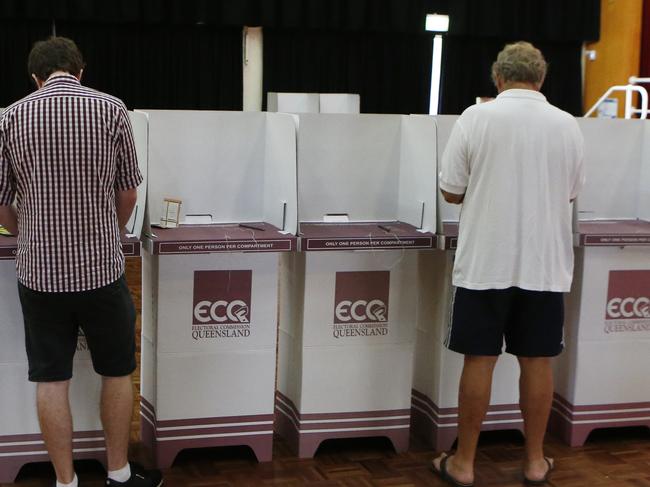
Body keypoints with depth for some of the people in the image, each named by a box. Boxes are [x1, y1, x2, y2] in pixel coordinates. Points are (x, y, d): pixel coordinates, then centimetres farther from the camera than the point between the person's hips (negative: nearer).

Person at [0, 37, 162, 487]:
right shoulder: (111, 110, -5)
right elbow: (128, 194, 1)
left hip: (39, 272, 1)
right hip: (101, 268, -1)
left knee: (51, 381, 9)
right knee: (117, 373, 14)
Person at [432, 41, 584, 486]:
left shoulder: (476, 118, -7)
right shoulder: (568, 126, 1)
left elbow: (451, 191, -3)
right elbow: (570, 193, 13)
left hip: (486, 263, -2)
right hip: (545, 265, 2)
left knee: (479, 361, 5)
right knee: (537, 361, 11)